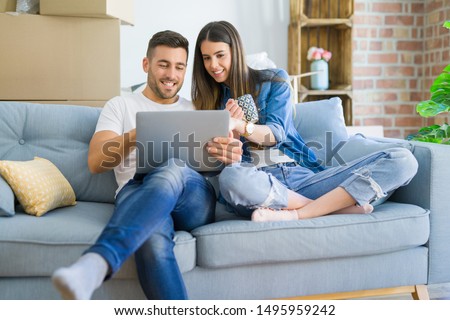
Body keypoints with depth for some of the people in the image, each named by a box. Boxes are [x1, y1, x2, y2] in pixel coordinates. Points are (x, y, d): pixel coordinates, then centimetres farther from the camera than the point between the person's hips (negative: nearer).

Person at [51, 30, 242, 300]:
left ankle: (96, 262, -57)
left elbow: (219, 156, 17)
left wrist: (229, 154, -11)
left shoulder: (196, 110, 28)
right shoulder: (120, 106, 20)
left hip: (194, 198, 1)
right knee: (154, 240, -41)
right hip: (136, 192, -1)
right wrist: (134, 136, -18)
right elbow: (96, 162, 4)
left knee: (171, 170, -39)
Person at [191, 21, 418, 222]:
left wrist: (240, 127, -23)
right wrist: (227, 127, -16)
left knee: (402, 160, -16)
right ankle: (341, 207, -24)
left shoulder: (273, 80, 13)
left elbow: (277, 133, -2)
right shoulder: (208, 99, 17)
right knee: (230, 178, -41)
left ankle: (292, 214, -31)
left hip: (303, 176, 2)